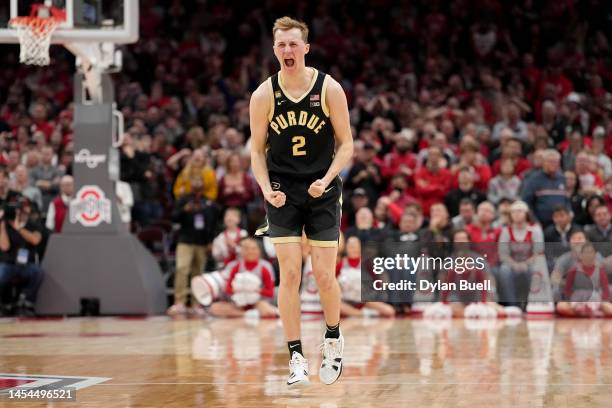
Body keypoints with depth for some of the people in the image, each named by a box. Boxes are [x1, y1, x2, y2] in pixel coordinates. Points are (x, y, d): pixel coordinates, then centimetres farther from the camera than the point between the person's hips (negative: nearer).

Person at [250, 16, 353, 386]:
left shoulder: (330, 89, -8)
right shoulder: (264, 96, -5)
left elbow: (346, 144, -2)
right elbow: (258, 150, 4)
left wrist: (327, 179, -16)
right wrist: (266, 189, -11)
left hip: (322, 191, -1)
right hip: (283, 193, 1)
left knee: (325, 275, 0)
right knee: (290, 274, -6)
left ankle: (334, 339, 27)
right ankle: (296, 357, 1)